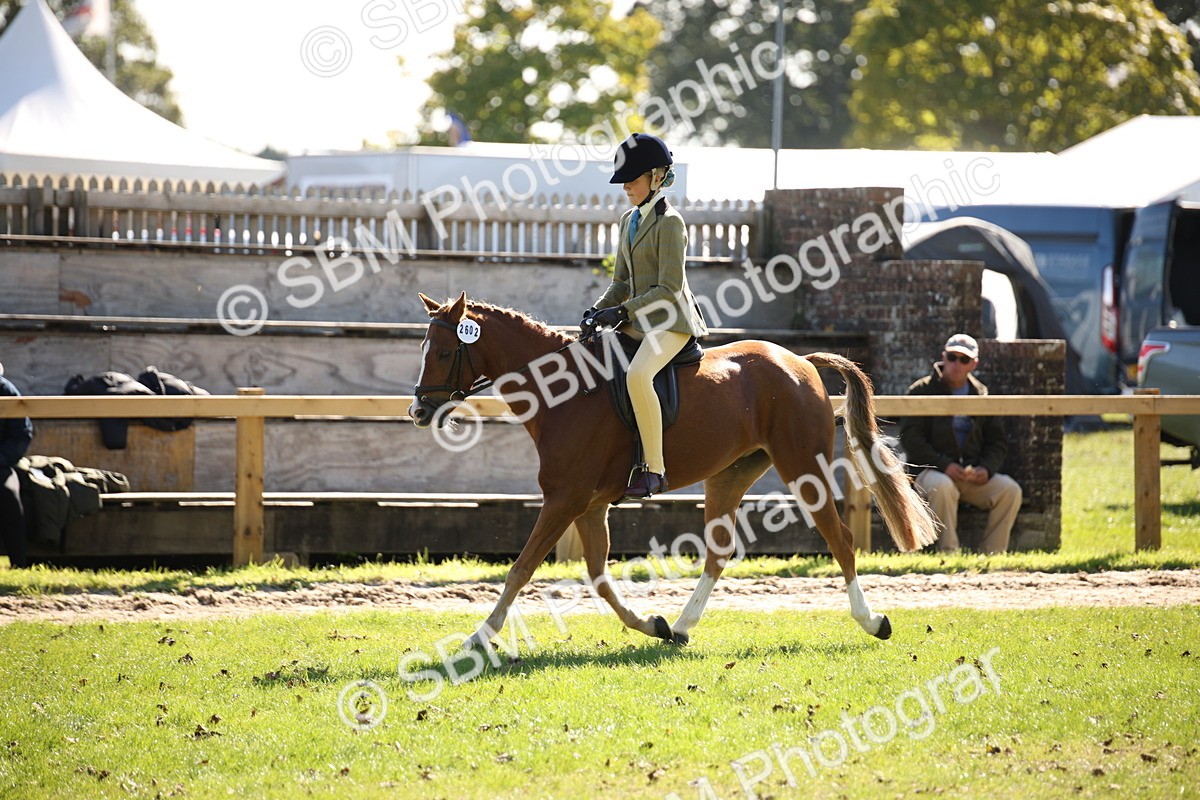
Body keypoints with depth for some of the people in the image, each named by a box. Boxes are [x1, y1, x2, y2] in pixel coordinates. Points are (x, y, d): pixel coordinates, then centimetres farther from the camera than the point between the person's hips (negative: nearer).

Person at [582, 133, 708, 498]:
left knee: (637, 375, -35)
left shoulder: (669, 223, -11)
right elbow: (621, 284, 19)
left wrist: (622, 311, -22)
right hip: (638, 321, 10)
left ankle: (654, 470, -31)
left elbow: (669, 289, -17)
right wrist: (596, 310, 0)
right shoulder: (629, 221, 15)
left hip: (671, 320, -10)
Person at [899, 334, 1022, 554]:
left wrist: (986, 468, -6)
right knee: (942, 487, -39)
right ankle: (948, 552, -32)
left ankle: (991, 555, -18)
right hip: (932, 470, -4)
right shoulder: (922, 391, 3)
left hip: (974, 474, 4)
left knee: (1010, 490, -21)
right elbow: (910, 437, -7)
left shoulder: (981, 395, 15)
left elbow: (998, 442, 16)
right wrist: (944, 465, -19)